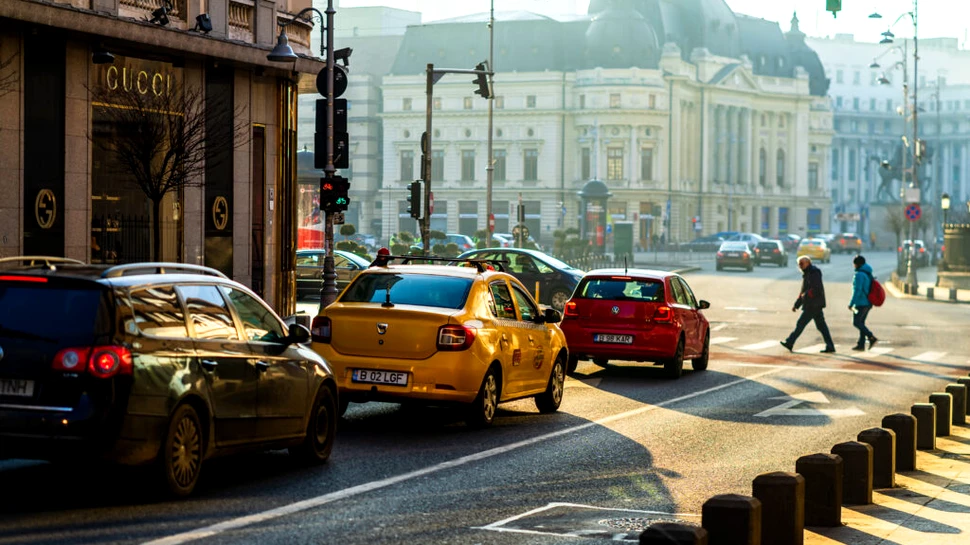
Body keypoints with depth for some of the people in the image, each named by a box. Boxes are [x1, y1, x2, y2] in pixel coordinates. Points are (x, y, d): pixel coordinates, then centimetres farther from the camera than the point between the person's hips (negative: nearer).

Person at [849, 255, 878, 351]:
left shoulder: (859, 275, -16)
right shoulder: (868, 274, 11)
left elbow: (857, 291, -20)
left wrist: (851, 304, -17)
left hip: (861, 303, -9)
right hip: (868, 303, 9)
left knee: (856, 322, -3)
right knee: (861, 322, 12)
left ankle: (871, 337, -14)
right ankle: (861, 344, 11)